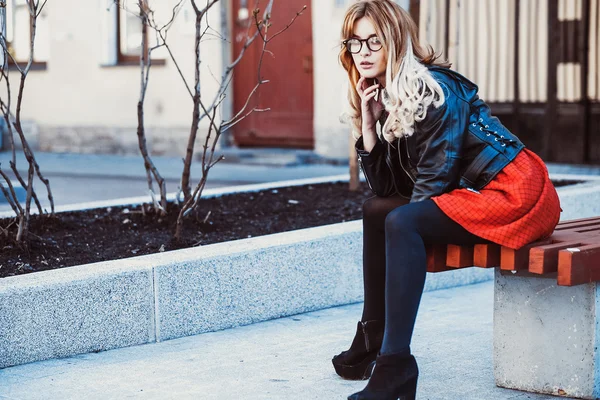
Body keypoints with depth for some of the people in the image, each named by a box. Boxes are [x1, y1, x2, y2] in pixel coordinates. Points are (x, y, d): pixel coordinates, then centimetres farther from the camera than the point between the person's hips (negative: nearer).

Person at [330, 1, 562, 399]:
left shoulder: (432, 90, -15)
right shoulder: (383, 97, 10)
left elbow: (433, 182, -17)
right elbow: (386, 188, 6)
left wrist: (403, 224, -5)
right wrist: (367, 122, -1)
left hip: (516, 193, -9)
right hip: (476, 194, 10)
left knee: (401, 223, -25)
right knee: (376, 210, 9)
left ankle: (395, 367, -28)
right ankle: (372, 339, 12)